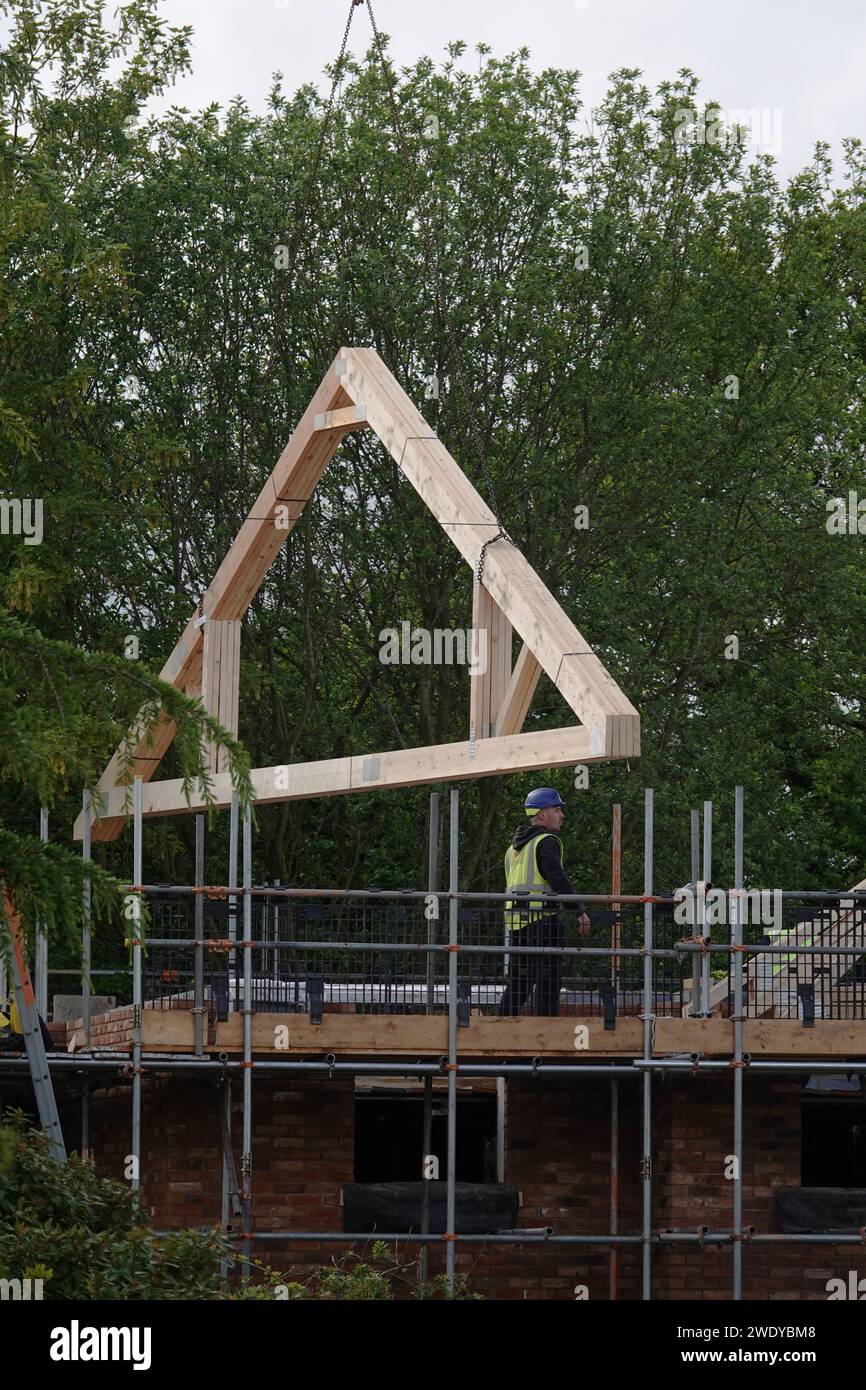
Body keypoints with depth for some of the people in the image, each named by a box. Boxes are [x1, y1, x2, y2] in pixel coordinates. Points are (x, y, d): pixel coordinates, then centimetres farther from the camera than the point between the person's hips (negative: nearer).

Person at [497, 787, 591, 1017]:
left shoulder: (515, 846, 21)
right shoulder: (546, 842, -7)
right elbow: (558, 879, -17)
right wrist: (580, 911, -15)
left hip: (515, 920, 8)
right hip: (542, 918, -8)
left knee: (517, 981, 13)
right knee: (548, 980, -6)